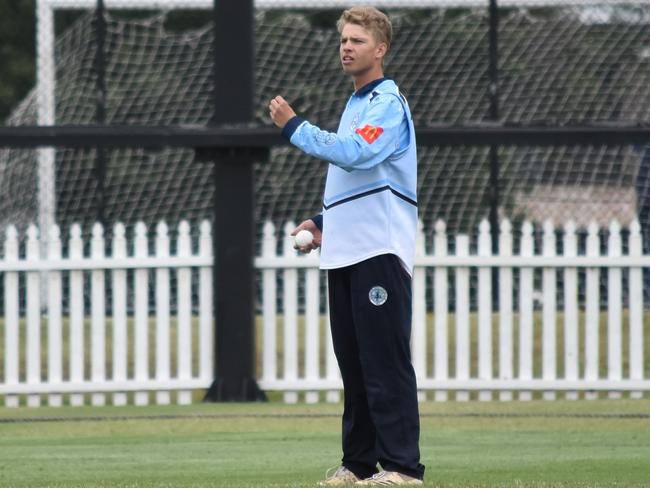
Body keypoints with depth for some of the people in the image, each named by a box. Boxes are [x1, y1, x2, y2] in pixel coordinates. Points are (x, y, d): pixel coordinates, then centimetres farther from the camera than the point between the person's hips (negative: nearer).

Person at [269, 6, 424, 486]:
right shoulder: (356, 104, 21)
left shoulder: (388, 104, -9)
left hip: (380, 252, -10)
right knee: (353, 365, 11)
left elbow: (355, 153, -26)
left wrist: (294, 126, -20)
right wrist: (324, 221, 19)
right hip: (344, 251, 10)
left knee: (385, 364, -12)